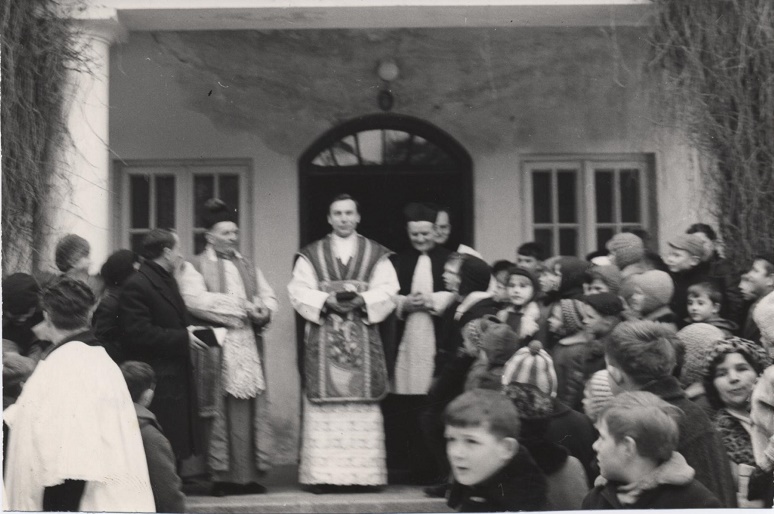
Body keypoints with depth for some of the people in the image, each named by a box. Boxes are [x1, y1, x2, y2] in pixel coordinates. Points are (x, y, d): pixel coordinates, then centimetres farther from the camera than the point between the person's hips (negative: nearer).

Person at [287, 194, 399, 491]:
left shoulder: (377, 255, 10)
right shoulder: (310, 255, 9)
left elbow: (387, 291, 1)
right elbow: (299, 291, 0)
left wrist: (361, 300, -16)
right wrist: (327, 301, -15)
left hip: (364, 340, 1)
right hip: (323, 339, -1)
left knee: (363, 405, -1)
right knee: (324, 405, -5)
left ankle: (364, 472, 3)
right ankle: (323, 474, -3)